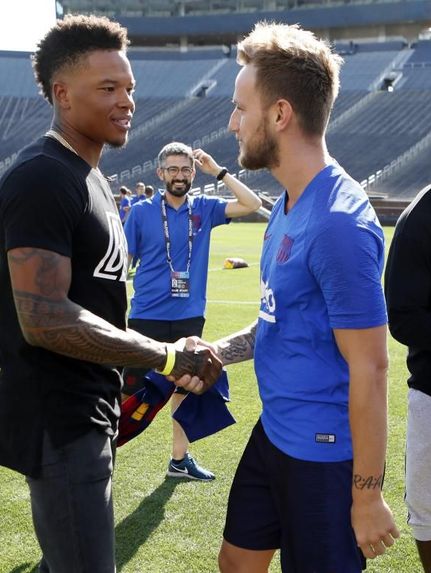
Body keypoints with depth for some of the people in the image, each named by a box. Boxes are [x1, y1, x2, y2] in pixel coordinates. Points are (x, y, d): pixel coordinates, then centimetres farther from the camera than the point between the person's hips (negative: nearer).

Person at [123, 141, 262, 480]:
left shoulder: (204, 209, 4)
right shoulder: (142, 212, -3)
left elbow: (252, 204, -4)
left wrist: (218, 171, -6)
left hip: (190, 317, 4)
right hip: (147, 316, -3)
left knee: (184, 388, 14)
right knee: (131, 390, 0)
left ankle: (180, 459, 29)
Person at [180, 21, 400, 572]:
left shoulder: (339, 222, -24)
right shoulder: (287, 205, 6)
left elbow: (368, 370, -22)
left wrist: (368, 495, -17)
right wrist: (216, 352, 2)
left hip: (323, 452, -9)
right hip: (273, 433, 9)